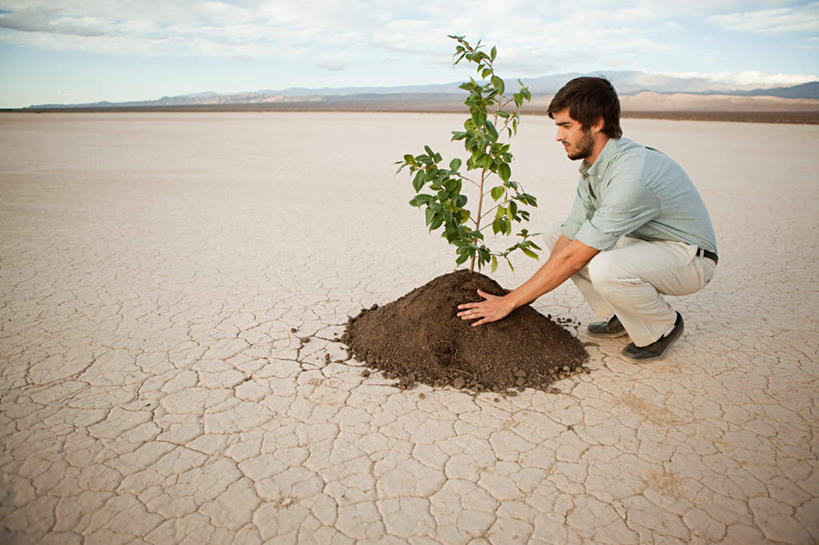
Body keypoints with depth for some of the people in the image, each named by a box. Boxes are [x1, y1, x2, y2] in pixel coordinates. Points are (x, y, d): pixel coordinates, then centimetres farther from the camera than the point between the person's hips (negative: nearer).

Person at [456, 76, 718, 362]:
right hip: (642, 242, 8)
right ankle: (620, 316, 8)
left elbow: (573, 259, -31)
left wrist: (509, 302, -25)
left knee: (606, 268, -37)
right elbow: (570, 236, -3)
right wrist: (525, 294, -12)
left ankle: (663, 326, -5)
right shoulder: (593, 165, -4)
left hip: (690, 256, -8)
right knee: (555, 236, 0)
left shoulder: (632, 177, -33)